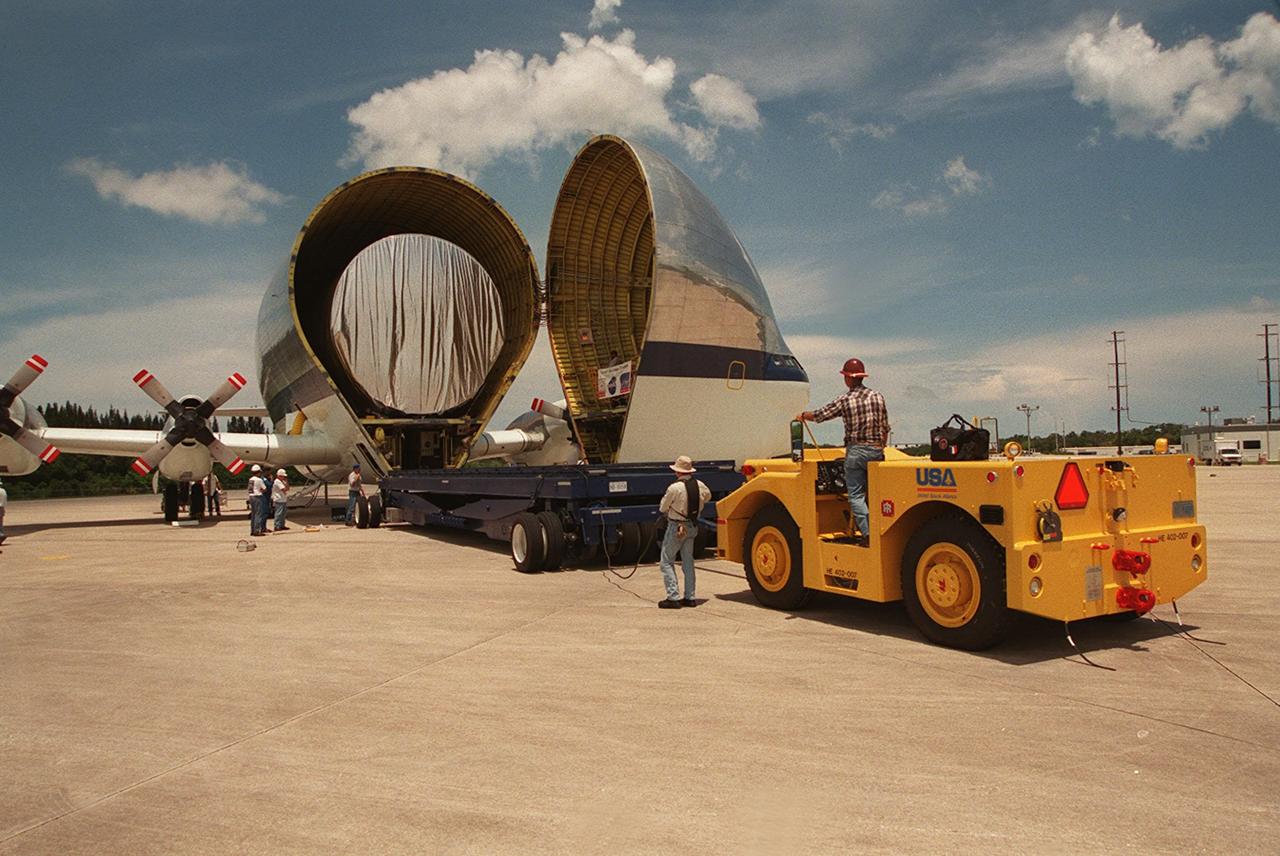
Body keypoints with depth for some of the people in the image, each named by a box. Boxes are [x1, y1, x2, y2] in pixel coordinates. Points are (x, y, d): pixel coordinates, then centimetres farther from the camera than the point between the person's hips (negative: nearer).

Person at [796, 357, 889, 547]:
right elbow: (885, 428, 9)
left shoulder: (844, 400, -6)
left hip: (855, 451, -4)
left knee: (856, 494, 0)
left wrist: (803, 416, 23)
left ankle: (867, 534, -9)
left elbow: (820, 415, 3)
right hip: (876, 450, 4)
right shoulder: (877, 396, 5)